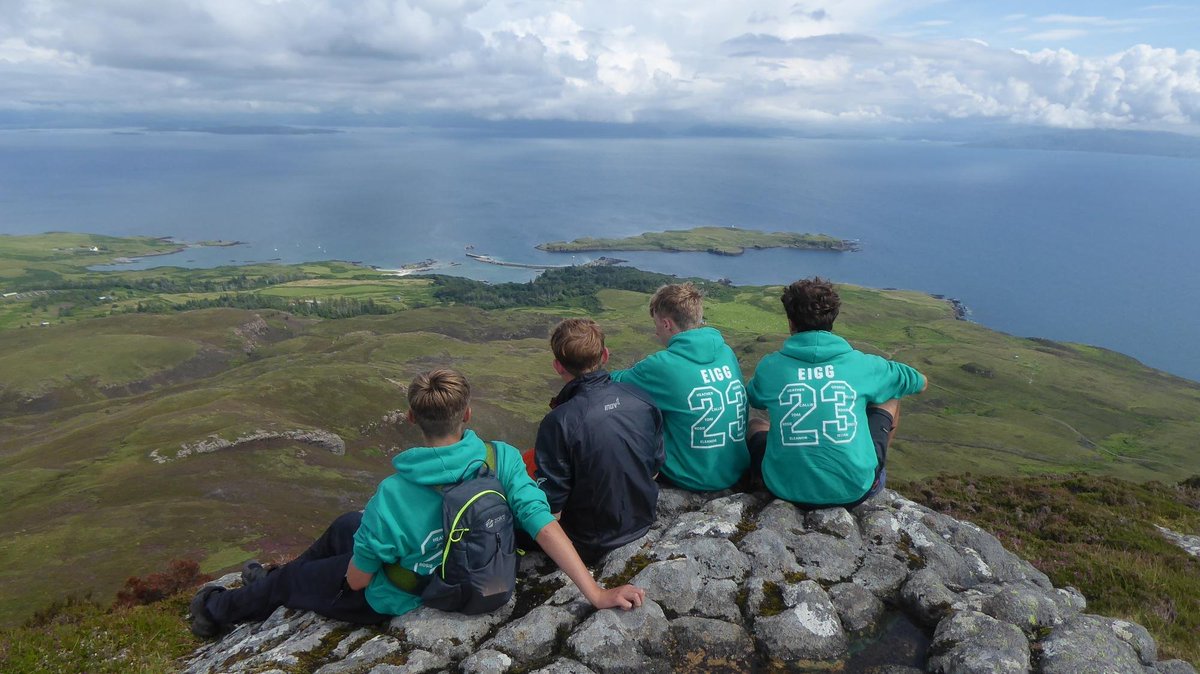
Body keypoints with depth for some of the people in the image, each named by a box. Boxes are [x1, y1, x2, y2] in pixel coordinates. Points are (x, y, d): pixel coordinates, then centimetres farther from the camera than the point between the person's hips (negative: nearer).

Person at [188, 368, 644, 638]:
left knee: (294, 579, 24)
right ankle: (264, 582, 54)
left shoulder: (393, 496, -36)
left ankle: (221, 611, 56)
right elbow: (545, 527, -33)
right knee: (345, 525, 28)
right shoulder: (502, 459, -28)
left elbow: (356, 580, -21)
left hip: (394, 602, -5)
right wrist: (597, 594, -29)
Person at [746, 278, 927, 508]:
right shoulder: (862, 364, -4)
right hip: (854, 491, 0)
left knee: (756, 425, 30)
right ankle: (876, 475, 38)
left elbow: (755, 402, 21)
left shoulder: (769, 367, -3)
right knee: (889, 398, 22)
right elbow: (922, 382, 16)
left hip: (787, 490, 1)